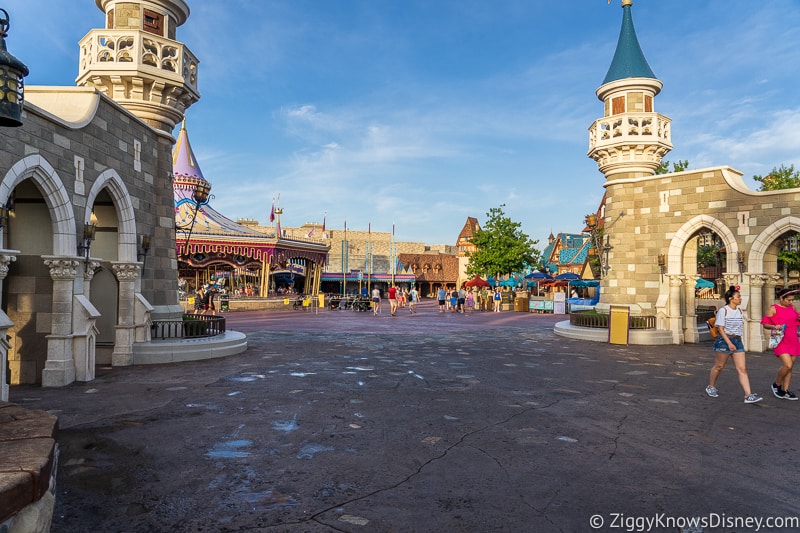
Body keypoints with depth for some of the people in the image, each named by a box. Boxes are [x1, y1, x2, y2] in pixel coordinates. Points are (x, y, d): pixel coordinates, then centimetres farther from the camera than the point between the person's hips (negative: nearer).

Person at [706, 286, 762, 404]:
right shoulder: (723, 311, -10)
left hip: (737, 341, 6)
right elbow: (720, 328, -14)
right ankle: (711, 387, 27)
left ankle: (748, 395, -5)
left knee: (742, 369, -2)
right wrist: (729, 343, -20)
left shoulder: (739, 311, 10)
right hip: (724, 341, -6)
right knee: (719, 366, 7)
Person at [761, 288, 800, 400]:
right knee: (787, 365, -17)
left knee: (789, 367, 7)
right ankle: (777, 385, 6)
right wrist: (774, 327, -23)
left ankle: (785, 391, 15)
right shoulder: (774, 308, -6)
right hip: (781, 341, -6)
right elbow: (765, 324, -5)